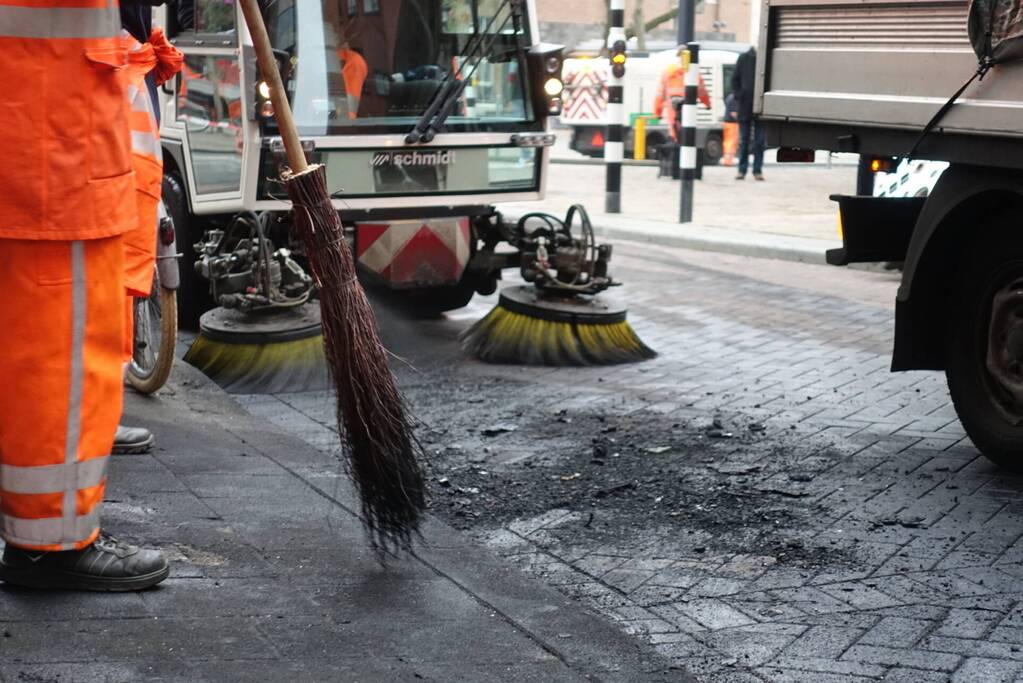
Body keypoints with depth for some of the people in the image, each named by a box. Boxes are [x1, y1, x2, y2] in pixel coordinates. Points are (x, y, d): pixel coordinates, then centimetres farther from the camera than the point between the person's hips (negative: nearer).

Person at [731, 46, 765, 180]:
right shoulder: (744, 58, 4)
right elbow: (735, 79, 7)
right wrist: (738, 96, -4)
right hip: (745, 106, 1)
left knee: (759, 140, 3)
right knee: (744, 139, 6)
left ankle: (757, 170, 8)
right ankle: (742, 169, 10)